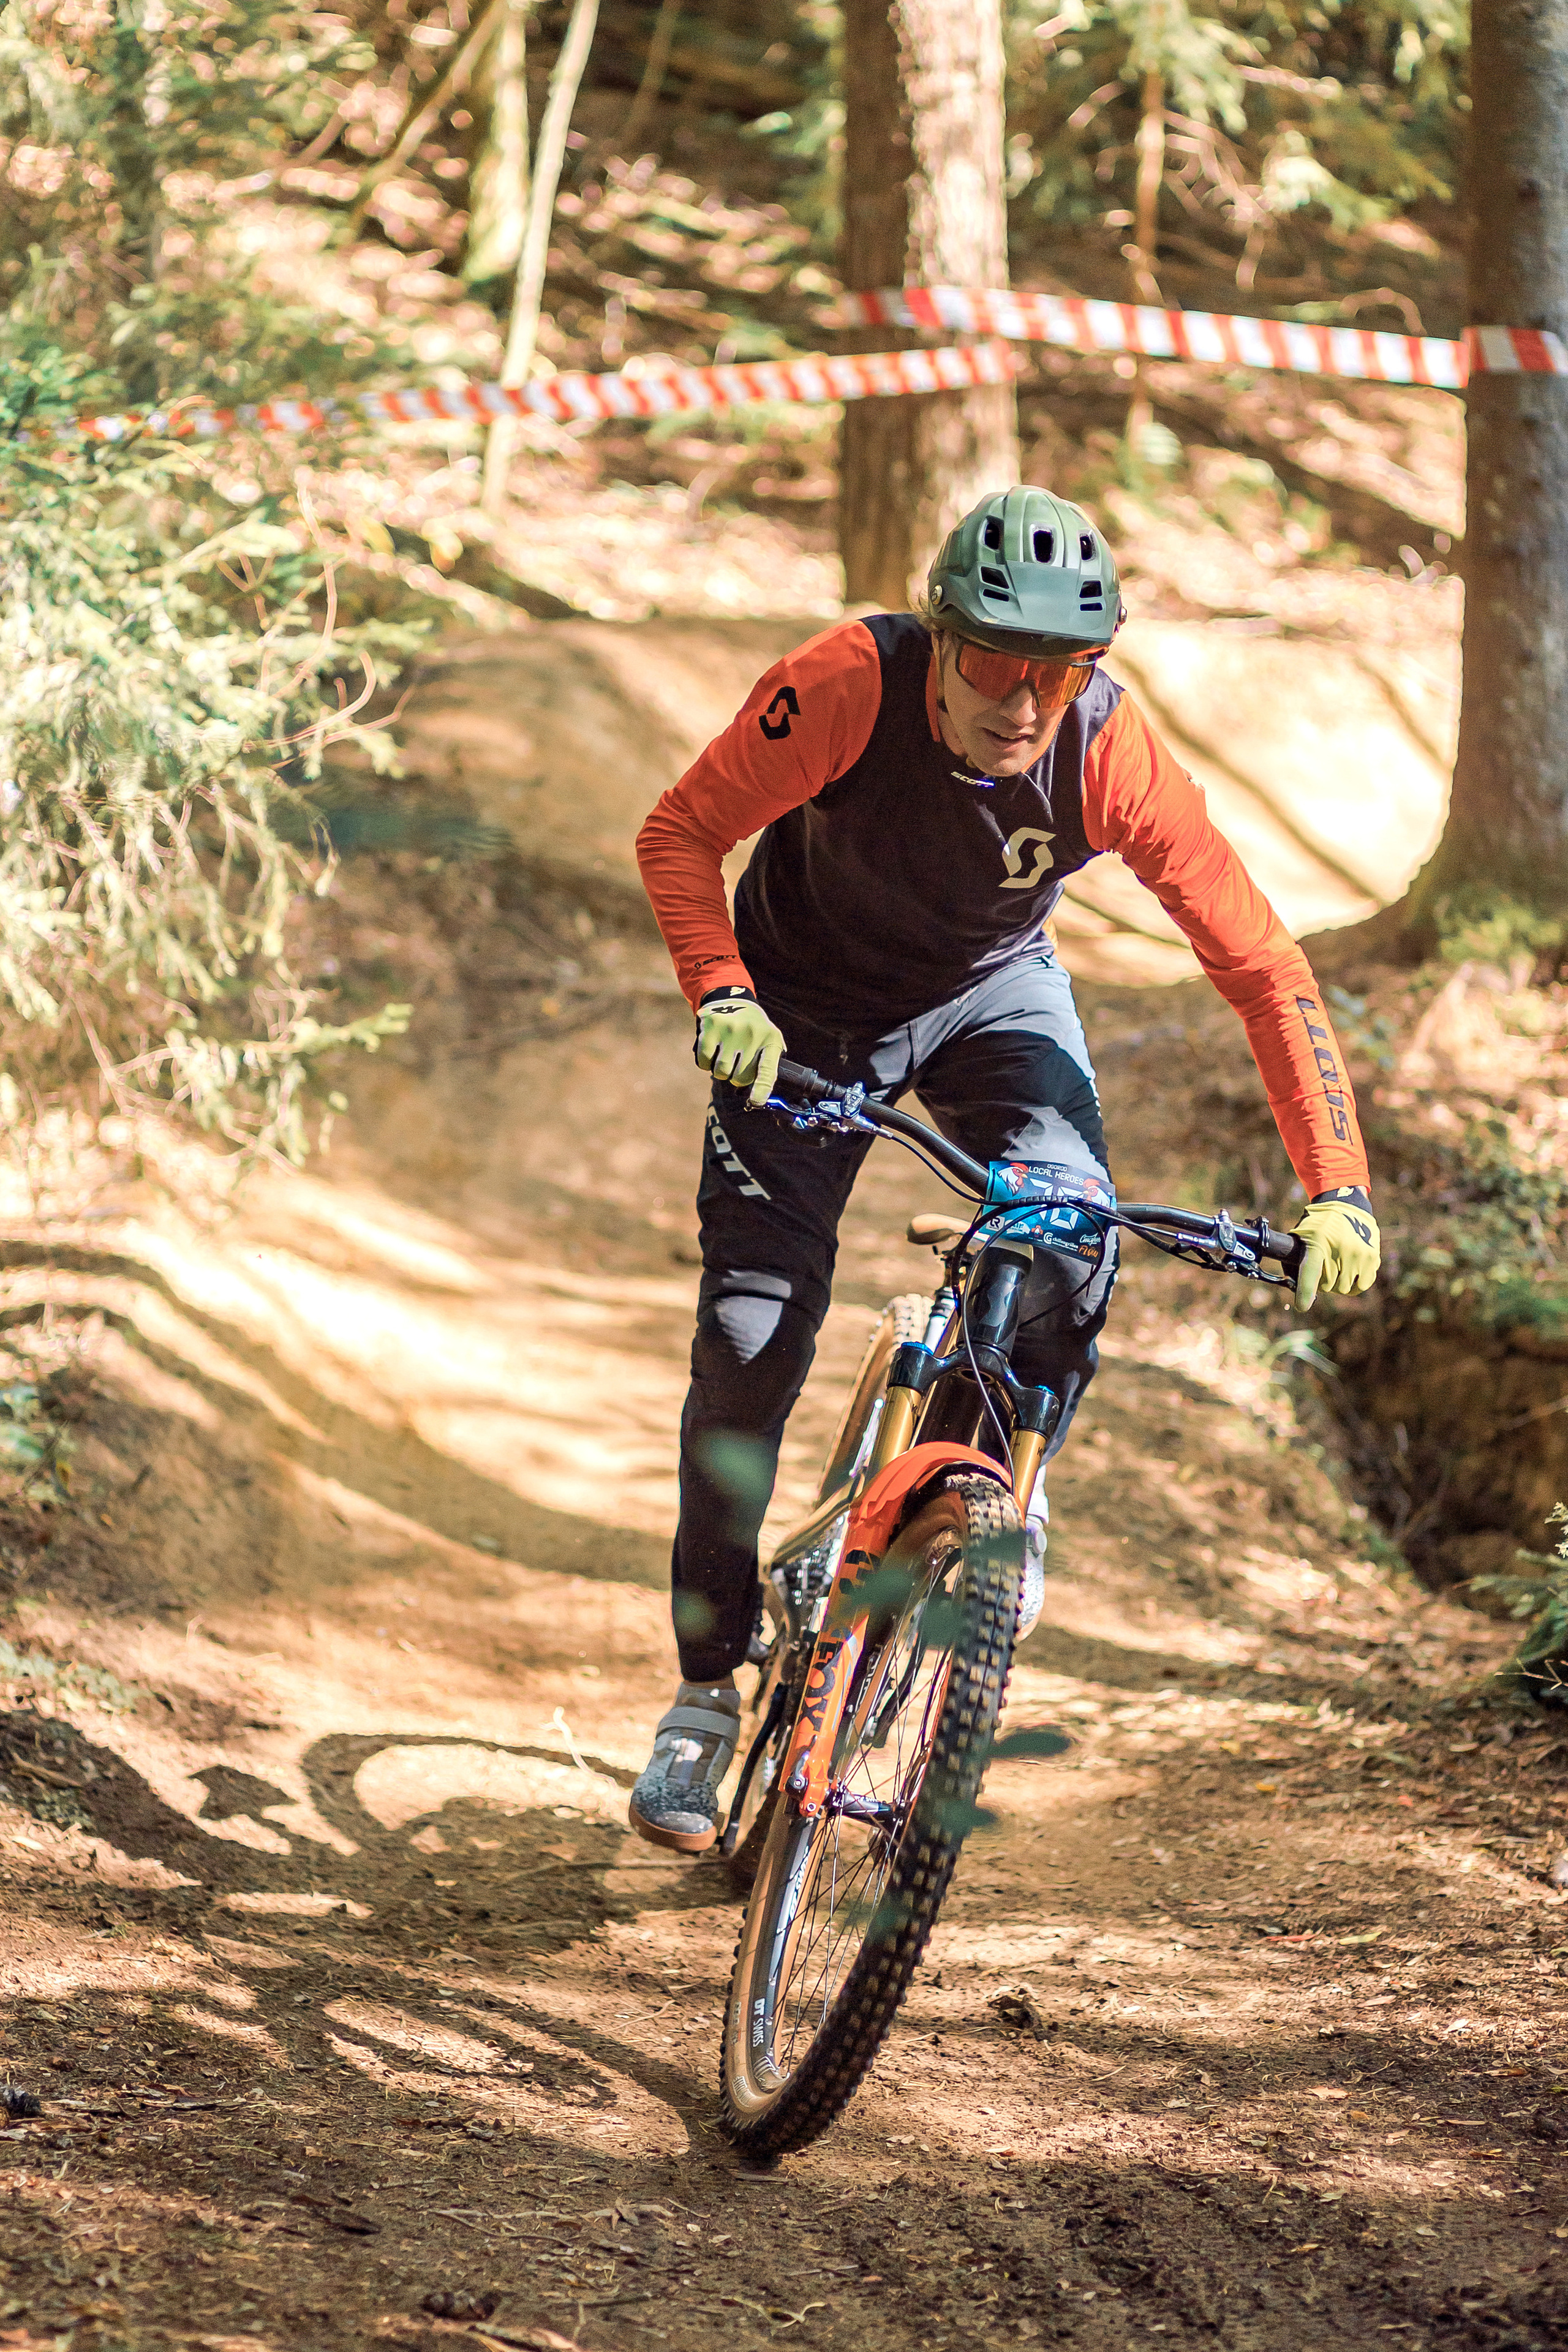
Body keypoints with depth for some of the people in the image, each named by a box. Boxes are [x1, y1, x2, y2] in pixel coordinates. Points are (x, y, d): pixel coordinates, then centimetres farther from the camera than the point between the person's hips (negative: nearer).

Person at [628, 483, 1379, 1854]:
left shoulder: (1113, 756, -31)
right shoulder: (846, 687, -34)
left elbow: (1263, 967, -27)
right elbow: (680, 834, -21)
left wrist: (1339, 1191, -34)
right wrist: (722, 999, -37)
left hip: (993, 994, 1)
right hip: (811, 1001, -1)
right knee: (753, 1329, -9)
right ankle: (709, 1688, 7)